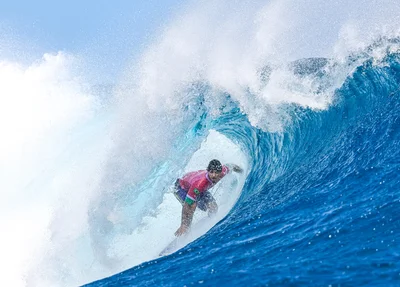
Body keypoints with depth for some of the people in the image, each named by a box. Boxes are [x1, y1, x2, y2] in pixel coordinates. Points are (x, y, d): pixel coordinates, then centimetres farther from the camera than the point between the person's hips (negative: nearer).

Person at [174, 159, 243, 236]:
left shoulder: (223, 171, -31)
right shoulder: (199, 183, -46)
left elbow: (229, 166, -4)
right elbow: (188, 206, -42)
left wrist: (235, 167, 18)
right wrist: (183, 226, -40)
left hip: (201, 189, 5)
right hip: (182, 188, -5)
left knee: (213, 208, -11)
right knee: (191, 205, -27)